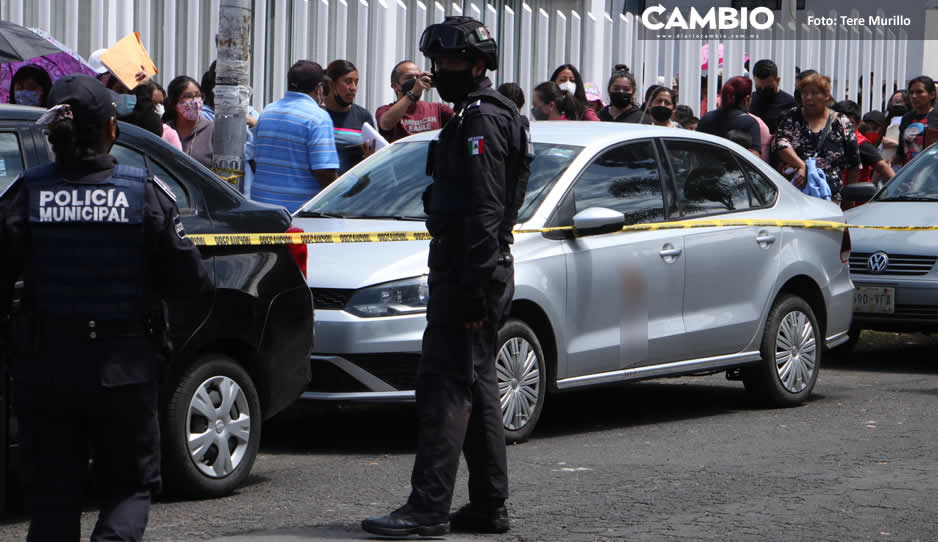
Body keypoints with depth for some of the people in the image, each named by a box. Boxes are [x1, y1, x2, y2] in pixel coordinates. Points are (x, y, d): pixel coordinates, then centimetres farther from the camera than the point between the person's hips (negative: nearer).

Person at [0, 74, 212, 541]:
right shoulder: (146, 195, -7)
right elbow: (189, 283, -6)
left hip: (44, 367, 1)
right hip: (123, 368, -1)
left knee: (50, 492, 11)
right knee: (131, 483, 13)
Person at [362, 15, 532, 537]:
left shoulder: (481, 122, -13)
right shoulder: (486, 116, 21)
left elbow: (484, 213, -21)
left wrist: (474, 291, -24)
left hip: (467, 277, -11)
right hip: (469, 275, 11)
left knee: (445, 387, -12)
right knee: (478, 389, 13)